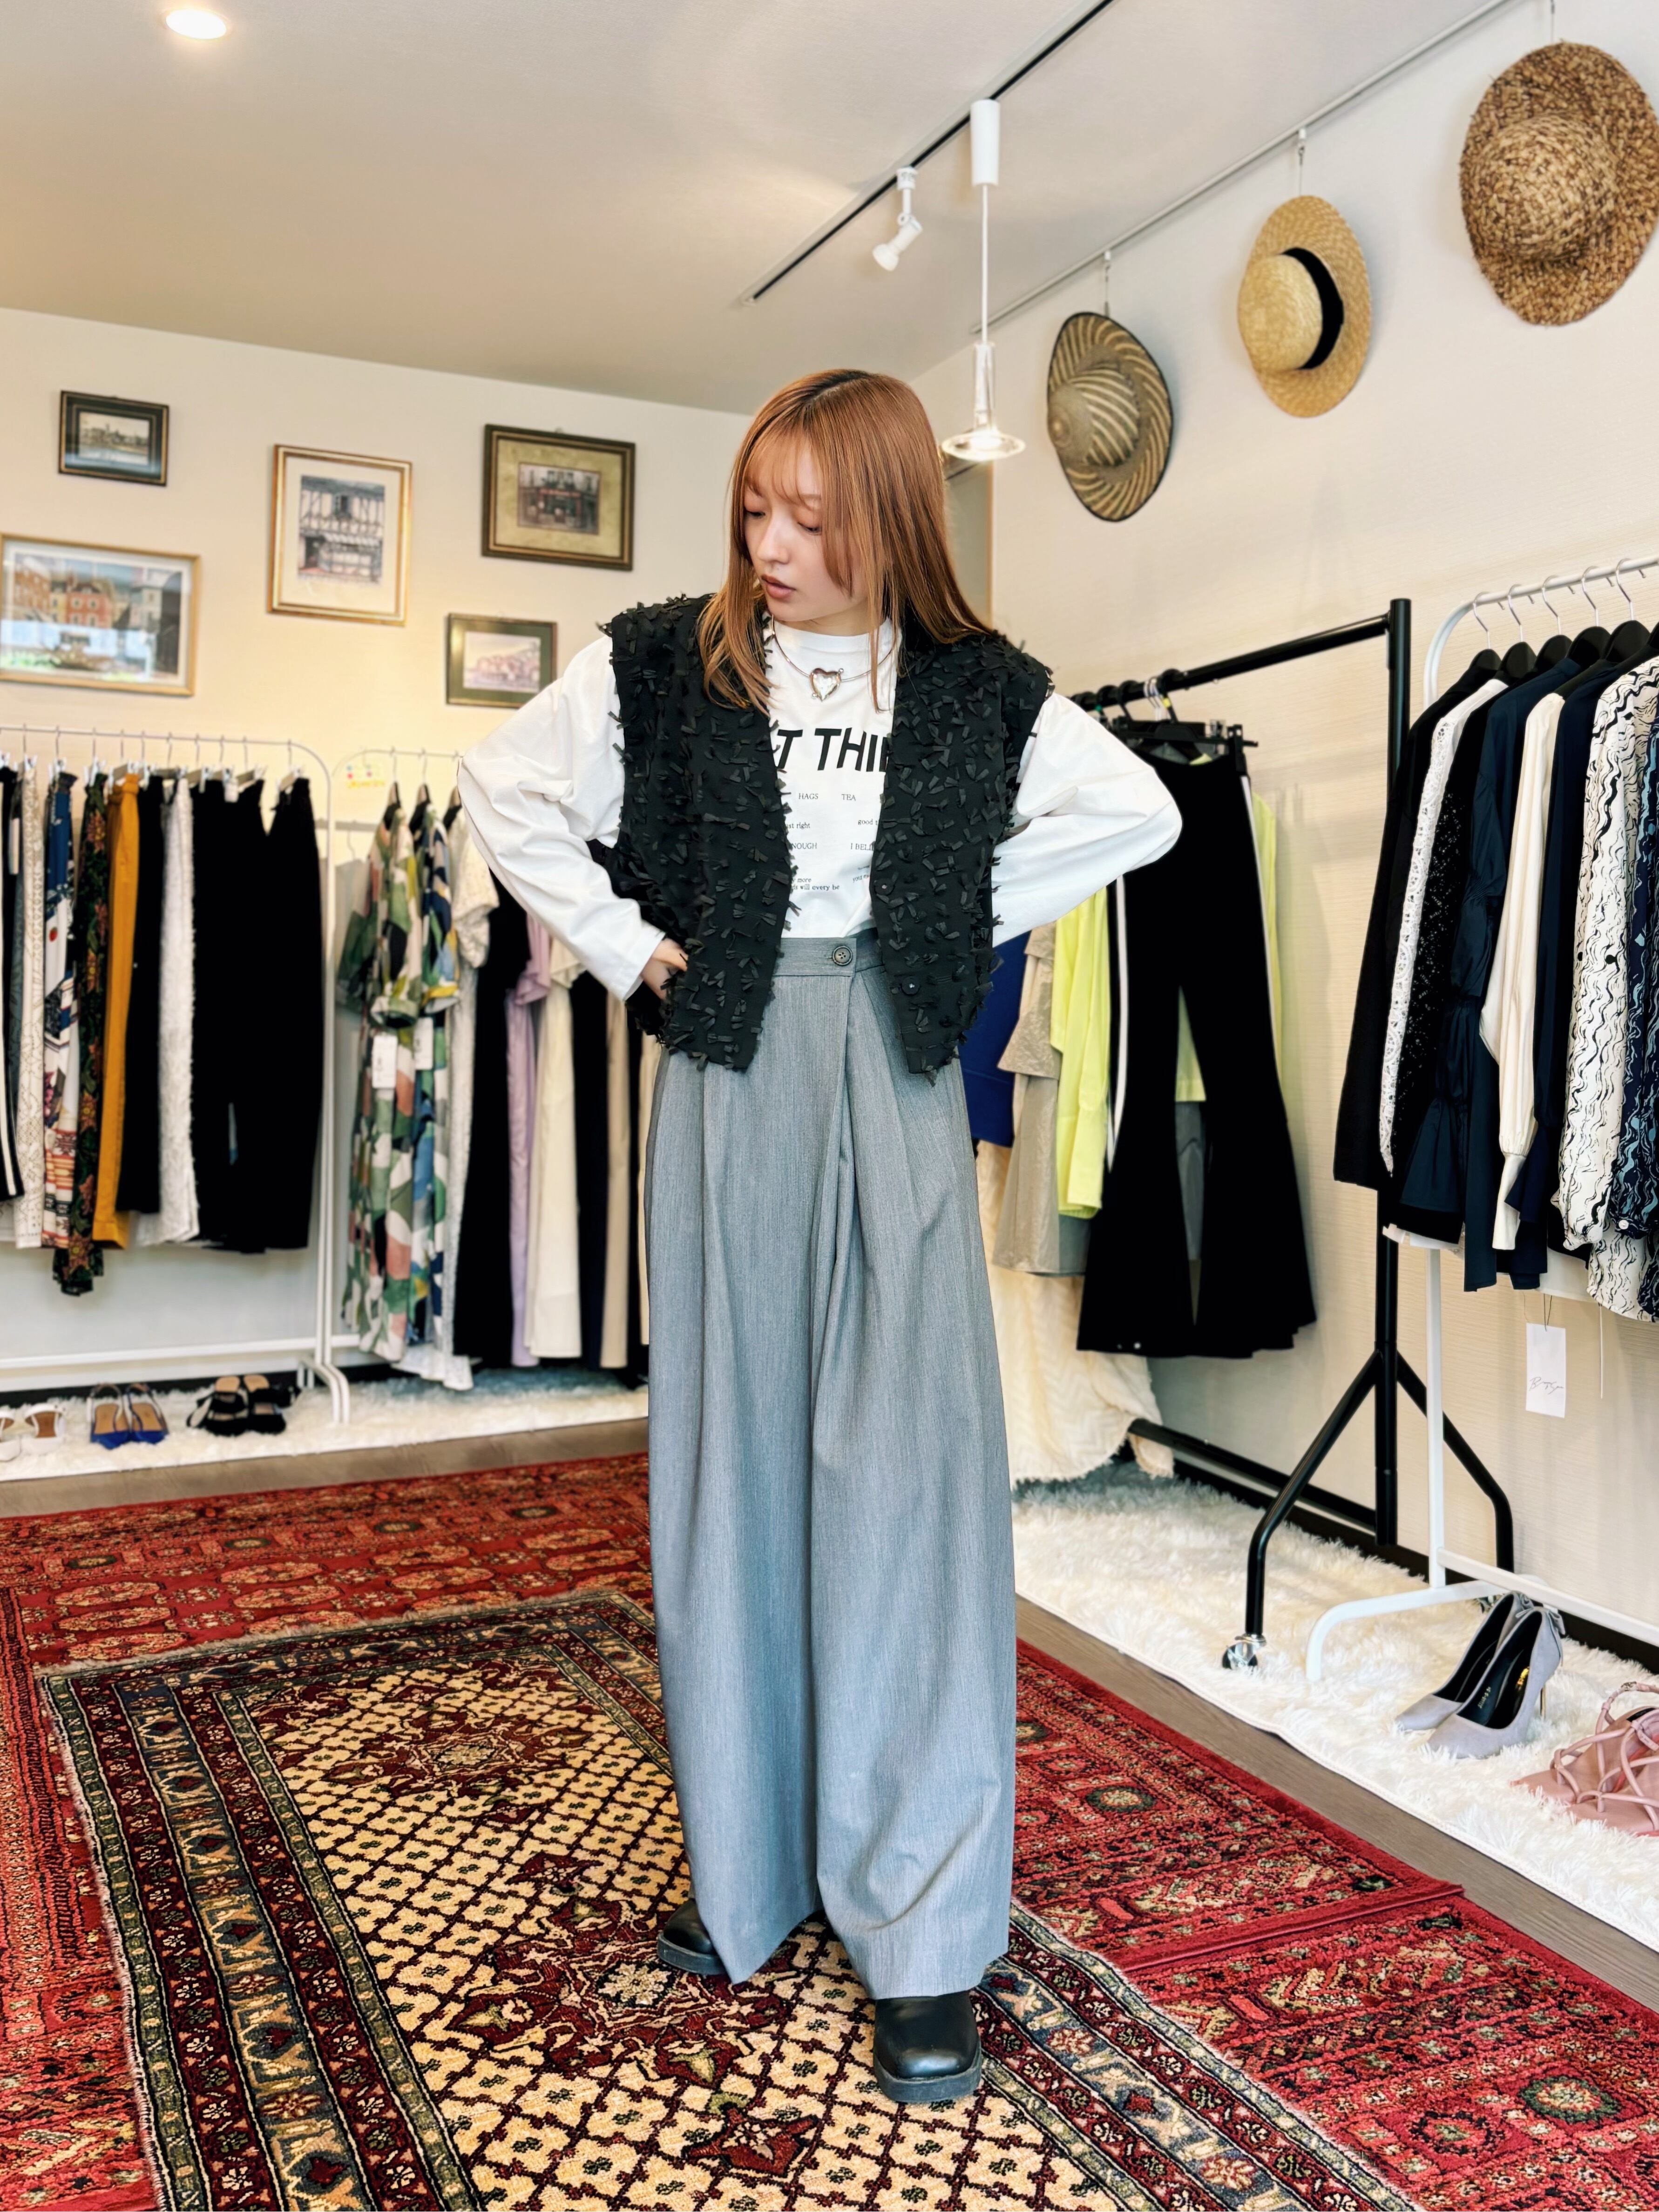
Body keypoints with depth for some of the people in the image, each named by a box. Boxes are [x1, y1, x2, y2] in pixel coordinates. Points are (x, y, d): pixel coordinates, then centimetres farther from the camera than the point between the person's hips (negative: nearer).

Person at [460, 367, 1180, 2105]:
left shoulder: (976, 689, 4)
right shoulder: (669, 663, 3)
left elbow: (1138, 812, 11)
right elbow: (504, 787, 9)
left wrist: (964, 914, 2)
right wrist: (627, 948, 1)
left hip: (893, 1073, 0)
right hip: (728, 1068, 1)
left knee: (907, 1468, -4)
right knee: (730, 1453, 6)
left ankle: (921, 1929, 7)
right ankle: (747, 1871, 22)